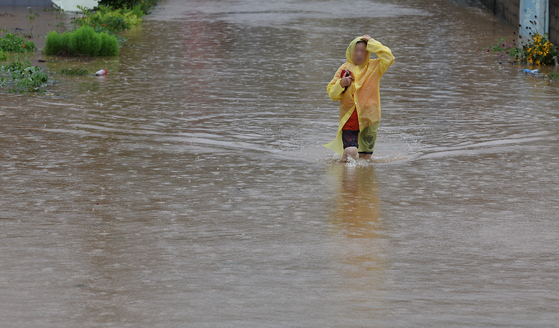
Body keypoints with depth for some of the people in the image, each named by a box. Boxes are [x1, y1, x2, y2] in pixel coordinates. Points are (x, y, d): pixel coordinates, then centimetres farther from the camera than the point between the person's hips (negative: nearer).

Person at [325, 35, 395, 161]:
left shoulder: (375, 67, 5)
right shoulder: (344, 68, 5)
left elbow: (388, 58, -15)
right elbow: (332, 94, 7)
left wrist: (372, 43, -10)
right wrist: (341, 84, -15)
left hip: (369, 117, 1)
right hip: (349, 118, -1)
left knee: (365, 157, 8)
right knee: (351, 153, -19)